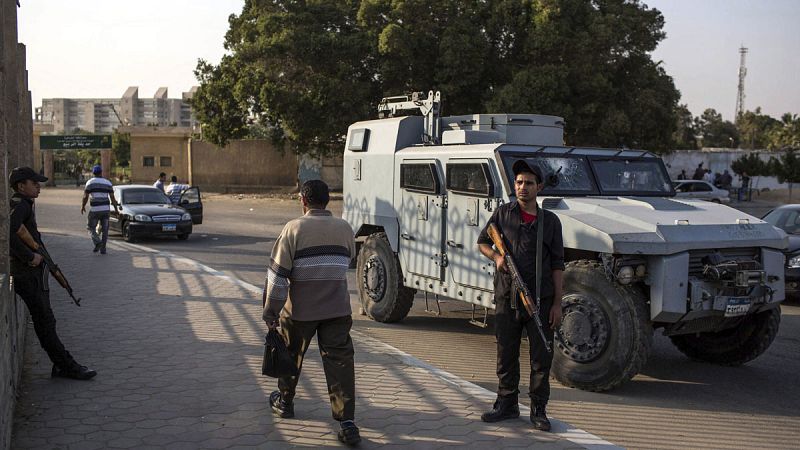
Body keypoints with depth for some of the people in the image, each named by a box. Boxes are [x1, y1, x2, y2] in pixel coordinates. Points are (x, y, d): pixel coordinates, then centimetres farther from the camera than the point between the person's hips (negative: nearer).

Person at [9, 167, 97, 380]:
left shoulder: (23, 205, 16)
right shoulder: (20, 206, -15)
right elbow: (9, 234, -31)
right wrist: (31, 257, -24)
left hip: (33, 273, 10)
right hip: (29, 274, -10)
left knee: (45, 321, 13)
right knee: (44, 321, -4)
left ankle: (63, 365, 19)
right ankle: (67, 366, 1)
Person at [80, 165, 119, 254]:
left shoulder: (90, 182, -3)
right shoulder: (108, 183, 6)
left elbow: (85, 197, -5)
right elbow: (112, 197, 3)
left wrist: (82, 207, 10)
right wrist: (116, 209, 10)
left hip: (95, 210, -3)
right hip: (106, 209, 3)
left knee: (91, 228, 9)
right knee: (104, 230, 8)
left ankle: (97, 243, -14)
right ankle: (103, 249, 4)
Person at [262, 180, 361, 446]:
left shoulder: (294, 229, -9)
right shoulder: (344, 229, 3)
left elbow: (278, 273, -10)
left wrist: (270, 310, -3)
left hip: (300, 310, -2)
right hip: (338, 309, 2)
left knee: (290, 355, 21)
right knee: (340, 362, 1)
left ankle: (284, 402, 39)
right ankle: (347, 422, -6)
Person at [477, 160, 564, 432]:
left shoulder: (550, 221, 4)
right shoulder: (503, 213, 5)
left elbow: (557, 265, 4)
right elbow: (482, 242, 15)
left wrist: (557, 303, -2)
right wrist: (496, 256, -7)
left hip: (541, 300, -1)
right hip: (507, 299, 1)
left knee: (541, 358, 4)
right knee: (506, 356, 11)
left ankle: (538, 410, 17)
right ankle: (507, 404, 25)